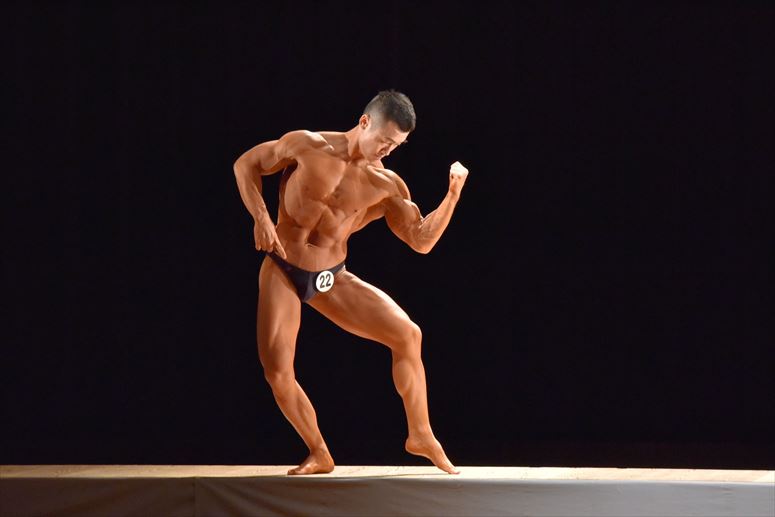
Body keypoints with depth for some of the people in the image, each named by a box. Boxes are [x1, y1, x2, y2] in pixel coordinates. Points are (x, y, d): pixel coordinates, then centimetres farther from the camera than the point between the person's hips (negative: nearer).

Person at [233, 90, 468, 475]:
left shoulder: (386, 186, -5)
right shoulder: (308, 146, -11)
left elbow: (422, 240, -8)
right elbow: (246, 165, -1)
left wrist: (453, 194, -19)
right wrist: (260, 218, -14)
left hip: (331, 278, 2)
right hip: (281, 270, -2)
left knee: (407, 334, -12)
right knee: (277, 371, -12)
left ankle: (421, 436, 2)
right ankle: (319, 455, 9)